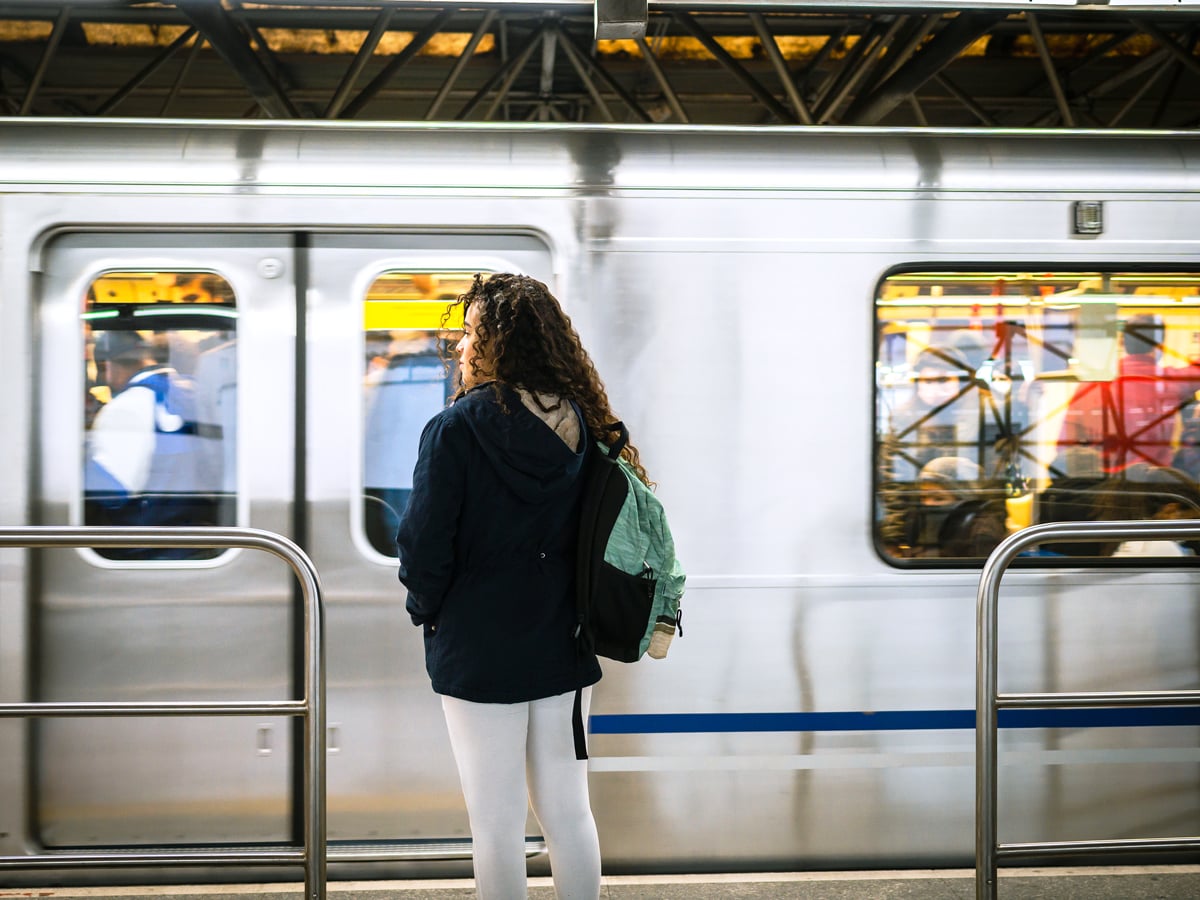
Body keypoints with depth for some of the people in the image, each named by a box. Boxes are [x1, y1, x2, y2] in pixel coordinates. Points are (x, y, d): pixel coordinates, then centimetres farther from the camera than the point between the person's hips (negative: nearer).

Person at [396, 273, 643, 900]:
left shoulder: (455, 429, -15)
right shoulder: (581, 426, 0)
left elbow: (424, 543, -15)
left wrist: (429, 612, 3)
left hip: (479, 653, -5)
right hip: (563, 649, 5)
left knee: (496, 821, 6)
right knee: (567, 809, 16)